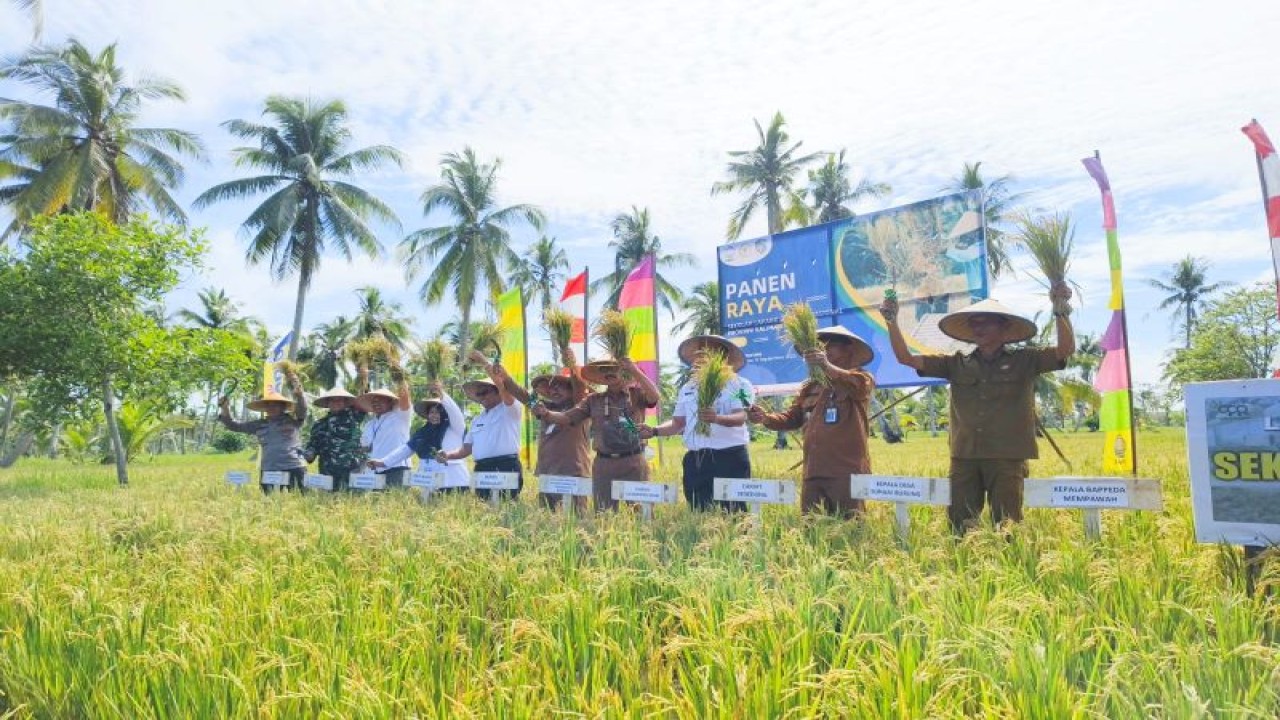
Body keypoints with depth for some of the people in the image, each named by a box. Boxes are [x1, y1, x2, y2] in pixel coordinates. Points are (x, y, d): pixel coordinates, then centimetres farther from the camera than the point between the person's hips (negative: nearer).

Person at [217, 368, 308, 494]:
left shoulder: (293, 420, 3)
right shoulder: (260, 424, 14)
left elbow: (302, 407, -14)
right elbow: (234, 426, 20)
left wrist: (297, 391, -32)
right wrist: (225, 410, 4)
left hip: (294, 469, -4)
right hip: (269, 471, 4)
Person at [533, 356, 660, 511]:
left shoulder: (637, 395, 4)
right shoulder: (594, 400, 10)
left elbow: (654, 397, -16)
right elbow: (567, 417, 5)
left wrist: (634, 370, -19)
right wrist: (546, 414, -15)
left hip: (633, 463, -2)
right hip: (603, 463, 2)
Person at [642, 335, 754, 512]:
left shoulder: (737, 384, -2)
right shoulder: (687, 388, 16)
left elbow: (740, 417, -17)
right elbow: (678, 423, 18)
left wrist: (717, 418, -37)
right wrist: (654, 431, 0)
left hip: (730, 458, -5)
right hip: (695, 461, 5)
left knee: (732, 515, -6)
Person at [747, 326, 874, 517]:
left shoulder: (862, 378, 3)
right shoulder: (811, 385, 20)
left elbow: (857, 384, -22)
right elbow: (792, 418, 16)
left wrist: (828, 367, -41)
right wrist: (766, 418, -4)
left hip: (848, 471, -5)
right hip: (813, 472, 6)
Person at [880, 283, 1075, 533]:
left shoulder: (1024, 360, 6)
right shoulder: (957, 364, 12)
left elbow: (1066, 349, -7)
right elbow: (906, 357, 9)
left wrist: (1060, 310, -20)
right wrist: (892, 321, -2)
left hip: (1008, 457, -3)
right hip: (964, 456, 3)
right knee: (959, 527, 5)